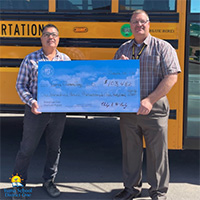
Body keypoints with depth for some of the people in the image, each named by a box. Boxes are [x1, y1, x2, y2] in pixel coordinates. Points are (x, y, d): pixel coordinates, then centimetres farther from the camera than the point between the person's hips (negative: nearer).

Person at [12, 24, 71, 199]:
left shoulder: (66, 60, 7)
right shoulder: (30, 59, 0)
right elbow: (20, 85, 0)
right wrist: (31, 102, -15)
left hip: (59, 111, 3)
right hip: (36, 111, -3)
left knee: (54, 147, 13)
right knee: (27, 148, 6)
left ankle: (49, 181, 31)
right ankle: (19, 182, 25)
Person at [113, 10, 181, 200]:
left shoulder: (162, 47, -1)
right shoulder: (123, 49, 12)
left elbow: (171, 77, -10)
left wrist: (150, 100, -18)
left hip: (154, 109, -4)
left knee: (157, 151, 5)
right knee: (130, 149, 12)